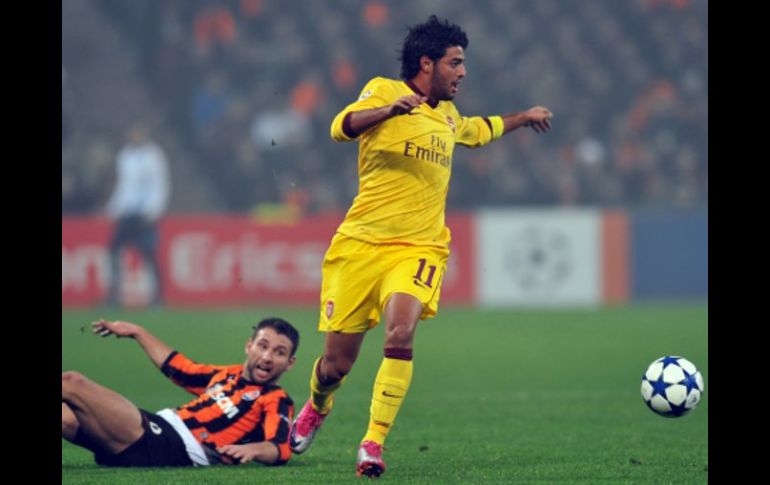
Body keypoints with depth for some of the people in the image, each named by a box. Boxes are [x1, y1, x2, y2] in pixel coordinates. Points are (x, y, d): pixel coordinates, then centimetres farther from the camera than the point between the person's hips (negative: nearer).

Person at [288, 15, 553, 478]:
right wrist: (389, 109, -38)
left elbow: (478, 130, 42)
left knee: (400, 335, -27)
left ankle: (374, 443, -21)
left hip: (418, 248, 3)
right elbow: (342, 127, -22)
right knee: (336, 363, 2)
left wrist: (523, 117, 47)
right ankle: (317, 407, 38)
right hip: (361, 244, -3)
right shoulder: (384, 91, -2)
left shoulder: (448, 116, 17)